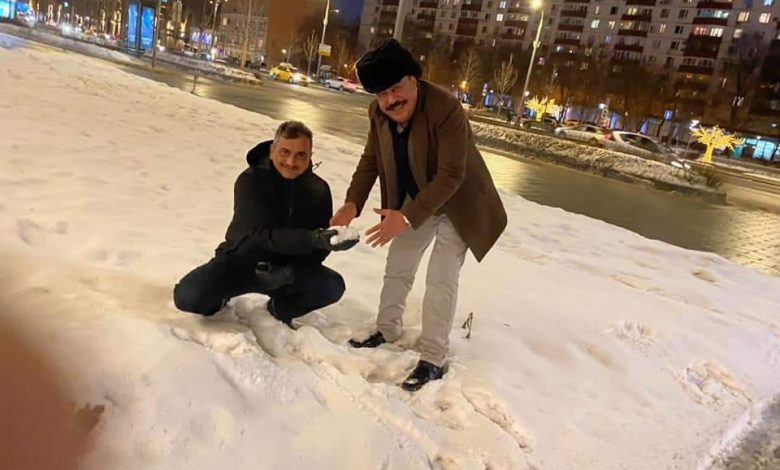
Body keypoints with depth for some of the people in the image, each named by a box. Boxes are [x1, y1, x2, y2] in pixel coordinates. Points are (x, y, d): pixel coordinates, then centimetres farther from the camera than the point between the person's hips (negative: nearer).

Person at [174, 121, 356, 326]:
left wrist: (290, 272, -27)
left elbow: (318, 248, -8)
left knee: (333, 286, -21)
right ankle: (220, 295, 13)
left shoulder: (318, 190, -9)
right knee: (187, 296, -24)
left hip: (287, 268, 3)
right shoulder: (250, 181, -19)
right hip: (240, 262, -2)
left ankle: (281, 308, 8)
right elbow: (265, 235, -32)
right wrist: (314, 239, -47)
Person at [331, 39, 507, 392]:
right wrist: (352, 203, -17)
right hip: (414, 202, 7)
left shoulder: (446, 109, -32)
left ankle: (433, 360, 5)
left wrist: (406, 217, -40)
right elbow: (371, 161, -2)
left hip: (456, 205, -6)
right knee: (397, 269, 15)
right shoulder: (378, 113, -11)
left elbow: (450, 176, -34)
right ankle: (386, 331, 35)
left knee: (441, 280, -8)